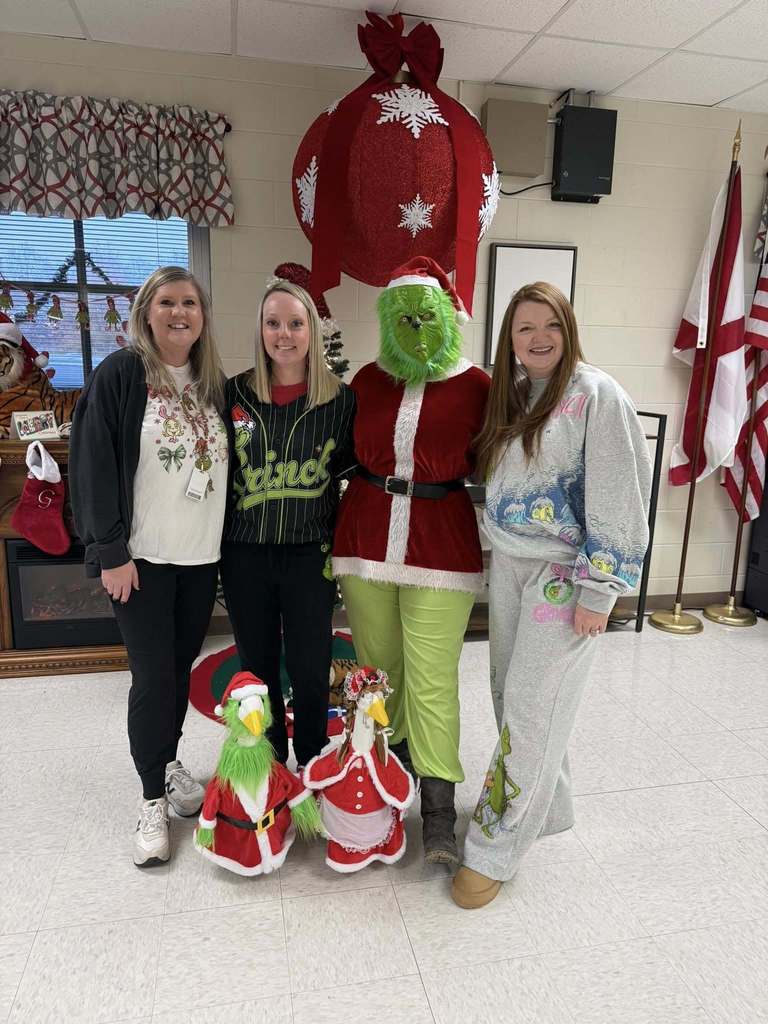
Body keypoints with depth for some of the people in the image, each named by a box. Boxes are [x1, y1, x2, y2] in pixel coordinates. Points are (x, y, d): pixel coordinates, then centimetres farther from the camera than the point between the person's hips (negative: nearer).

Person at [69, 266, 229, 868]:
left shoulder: (215, 384, 8)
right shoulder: (119, 375, -7)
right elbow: (96, 467, -10)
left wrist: (228, 545, 8)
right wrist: (111, 551, -14)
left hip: (202, 557, 5)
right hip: (142, 558, -4)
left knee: (181, 668, 14)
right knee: (153, 677, 0)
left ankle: (169, 760, 36)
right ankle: (153, 798, 18)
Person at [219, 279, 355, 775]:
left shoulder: (340, 399, -4)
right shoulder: (236, 392, 1)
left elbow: (349, 469, 4)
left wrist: (335, 541, -3)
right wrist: (219, 548, 5)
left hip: (309, 553, -2)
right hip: (245, 554, 2)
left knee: (310, 670, 7)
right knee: (258, 668, 14)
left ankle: (313, 768, 31)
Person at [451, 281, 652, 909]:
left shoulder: (596, 395, -11)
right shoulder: (509, 395, 11)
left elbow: (617, 500, -15)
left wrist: (598, 590, -17)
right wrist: (498, 555, 12)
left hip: (565, 573, -7)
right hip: (508, 567, 7)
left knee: (531, 705, -2)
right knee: (510, 696, 14)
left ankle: (493, 850, 13)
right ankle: (548, 808, 37)